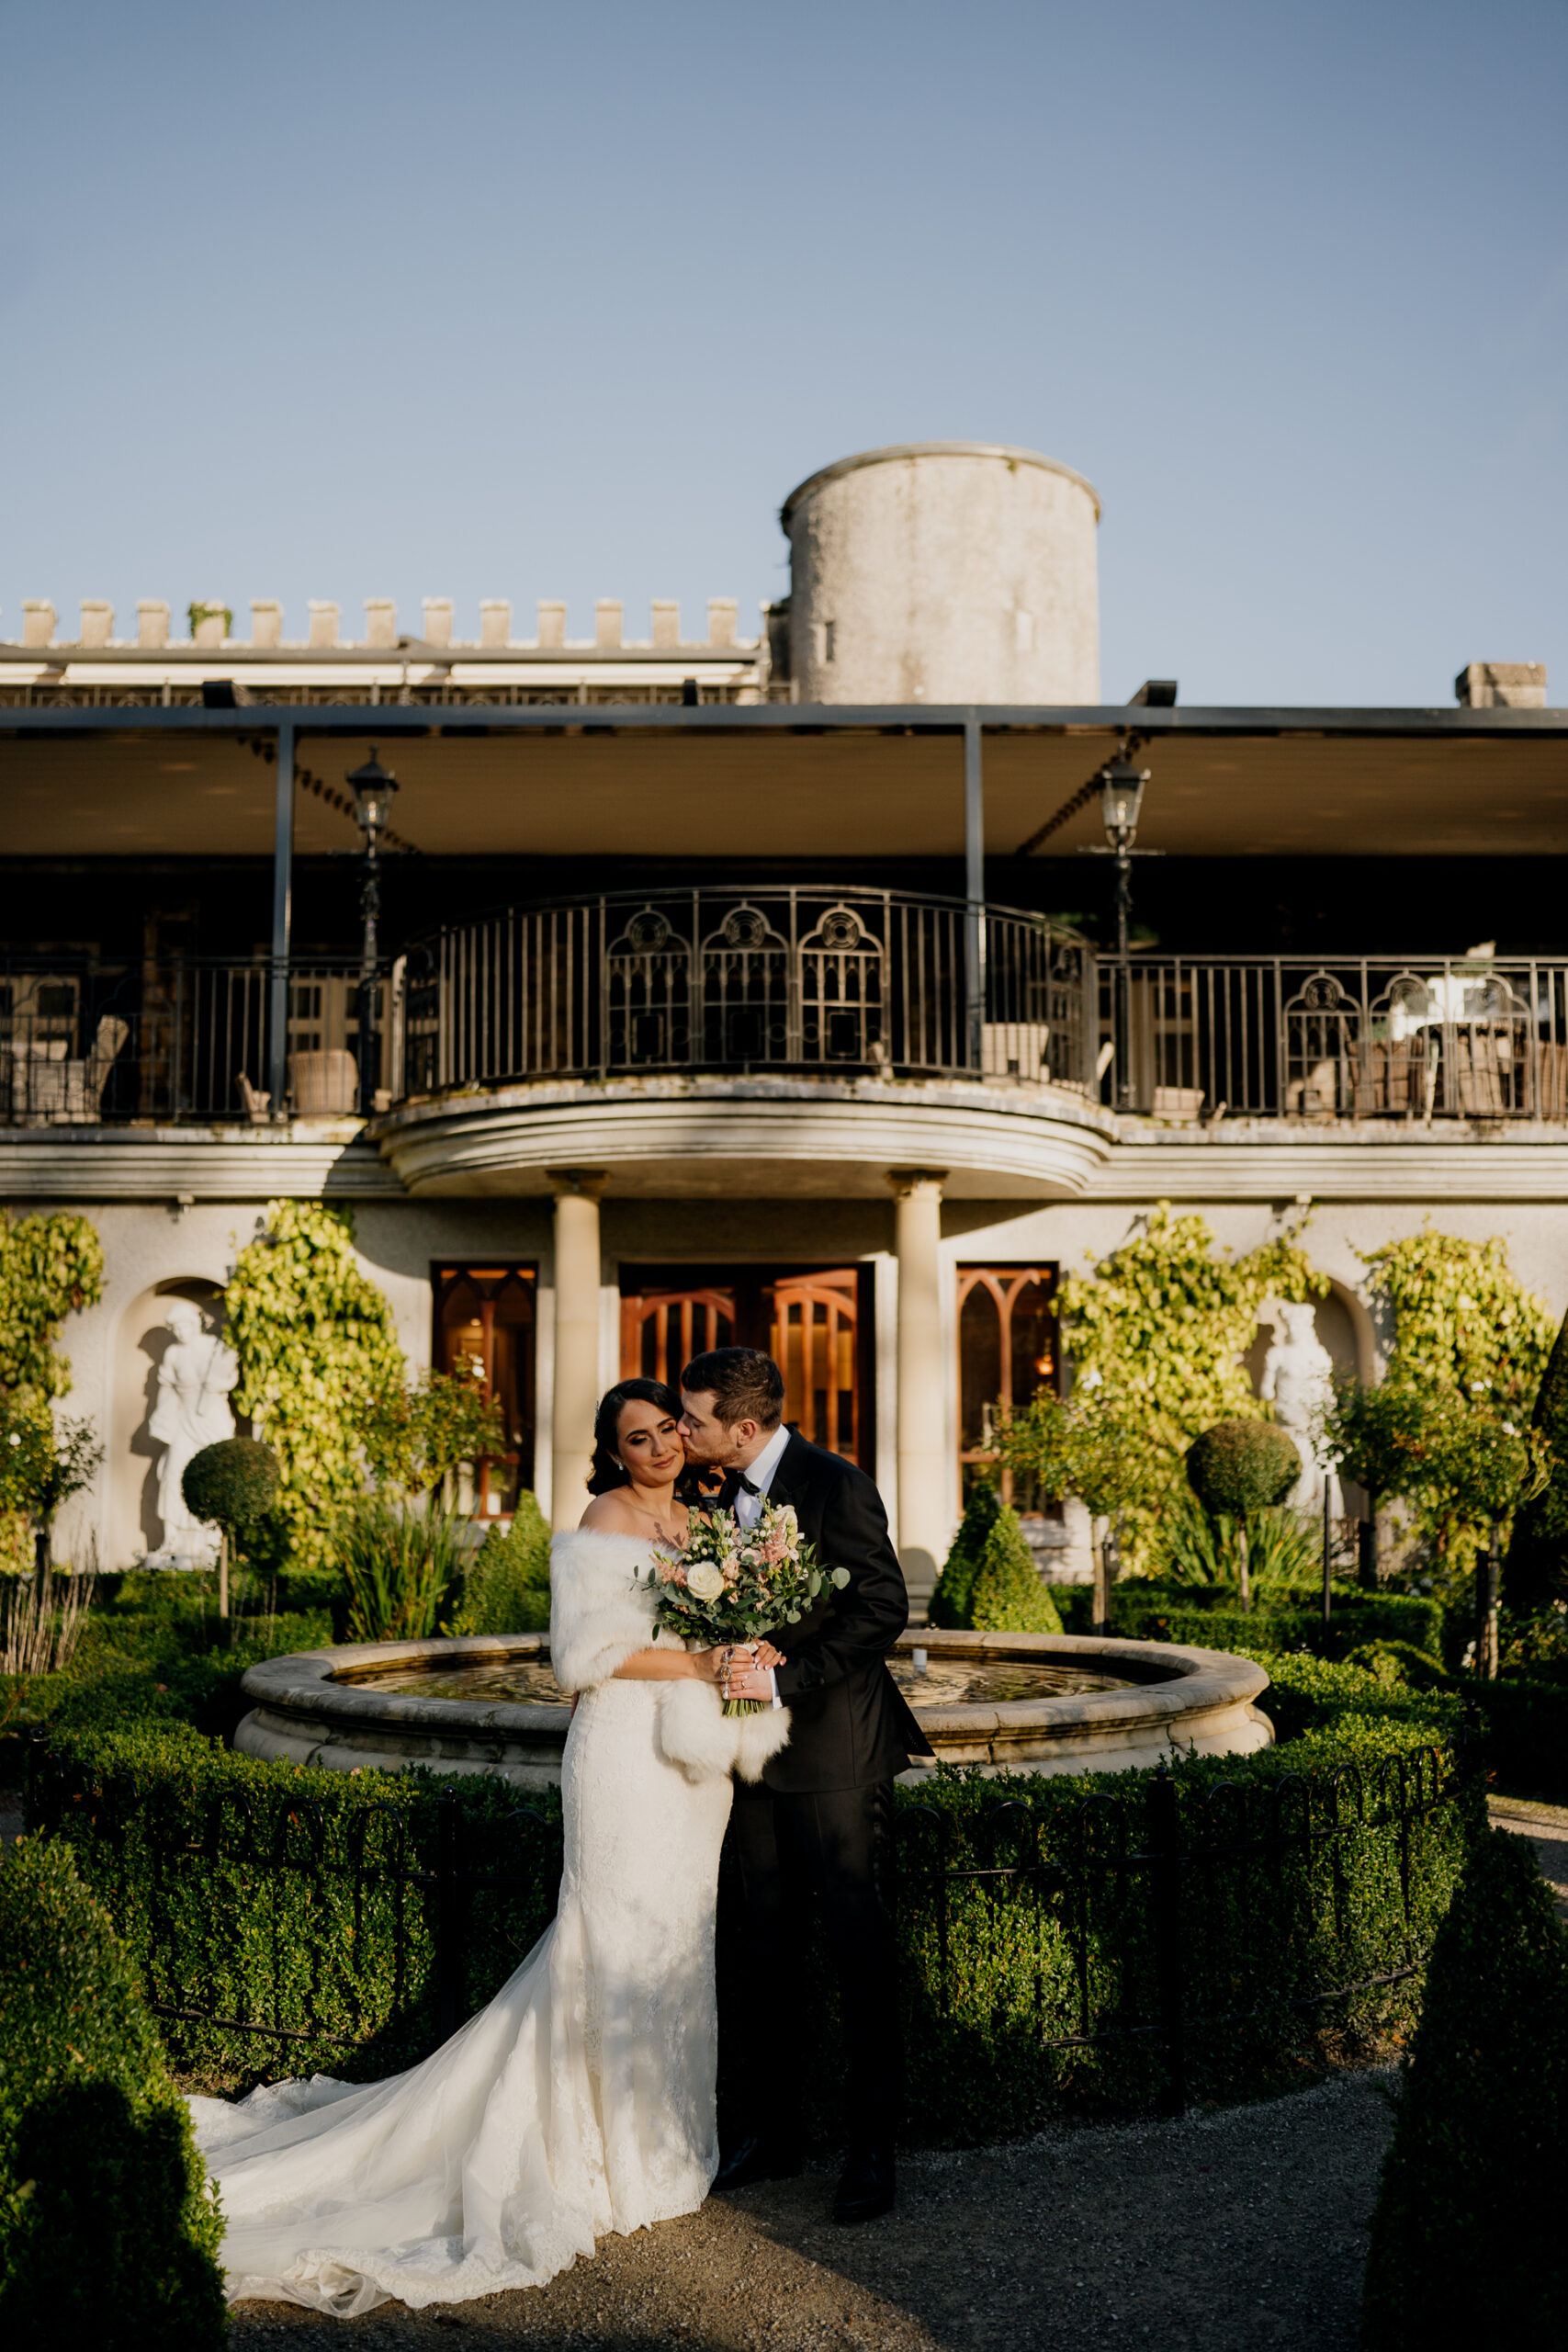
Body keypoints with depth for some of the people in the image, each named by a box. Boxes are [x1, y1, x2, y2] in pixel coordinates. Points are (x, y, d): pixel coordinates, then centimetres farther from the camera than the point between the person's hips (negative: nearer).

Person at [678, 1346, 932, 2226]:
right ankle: (775, 2130, 26)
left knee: (861, 1951, 1)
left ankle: (874, 2147, 11)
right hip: (759, 1755, 8)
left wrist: (785, 1679, -22)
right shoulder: (727, 1496, 10)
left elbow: (884, 1607, -19)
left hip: (835, 1753, -8)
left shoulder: (835, 1485, -15)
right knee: (769, 1946, 14)